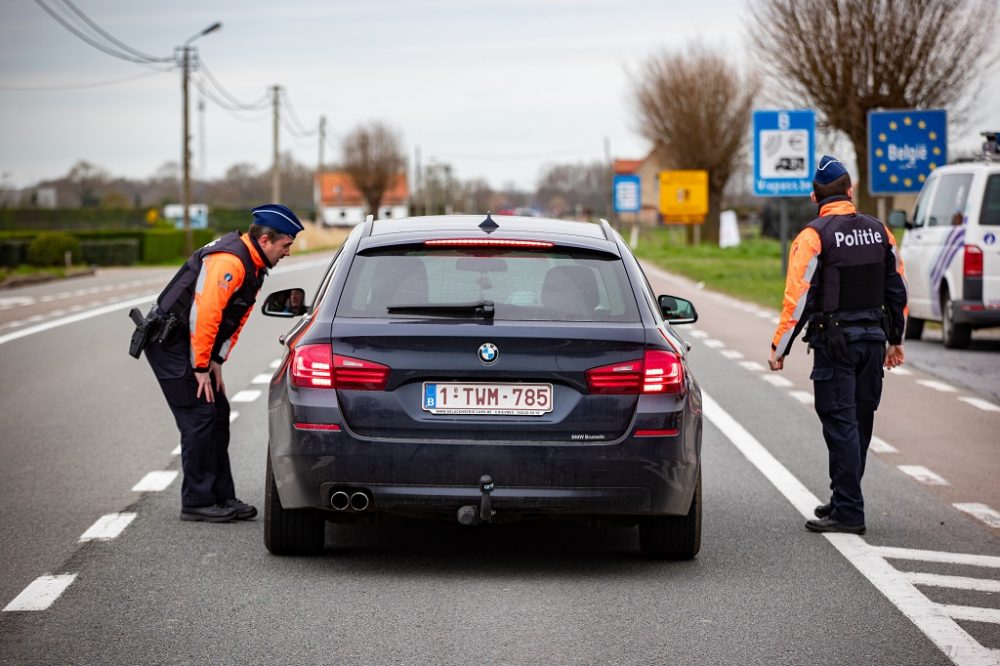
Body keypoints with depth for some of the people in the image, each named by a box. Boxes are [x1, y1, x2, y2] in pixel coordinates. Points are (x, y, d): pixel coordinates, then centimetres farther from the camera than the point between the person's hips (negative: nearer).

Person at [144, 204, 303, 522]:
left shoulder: (253, 266, 9)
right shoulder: (229, 262, -24)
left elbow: (235, 319, 15)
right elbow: (204, 315, -28)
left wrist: (216, 361, 6)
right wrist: (201, 367, -21)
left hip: (192, 343, 10)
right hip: (169, 343, -10)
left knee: (218, 415, 9)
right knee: (200, 418, -10)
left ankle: (222, 497, 15)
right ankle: (197, 502, -3)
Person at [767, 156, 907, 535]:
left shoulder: (813, 237, -11)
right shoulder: (879, 232, 7)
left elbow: (798, 299, -14)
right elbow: (897, 290, 13)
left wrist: (779, 348, -7)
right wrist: (895, 340, 23)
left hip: (835, 343, -6)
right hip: (874, 338, 6)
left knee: (841, 425, -5)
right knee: (860, 424, 14)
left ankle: (848, 514, -6)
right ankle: (844, 501, 25)